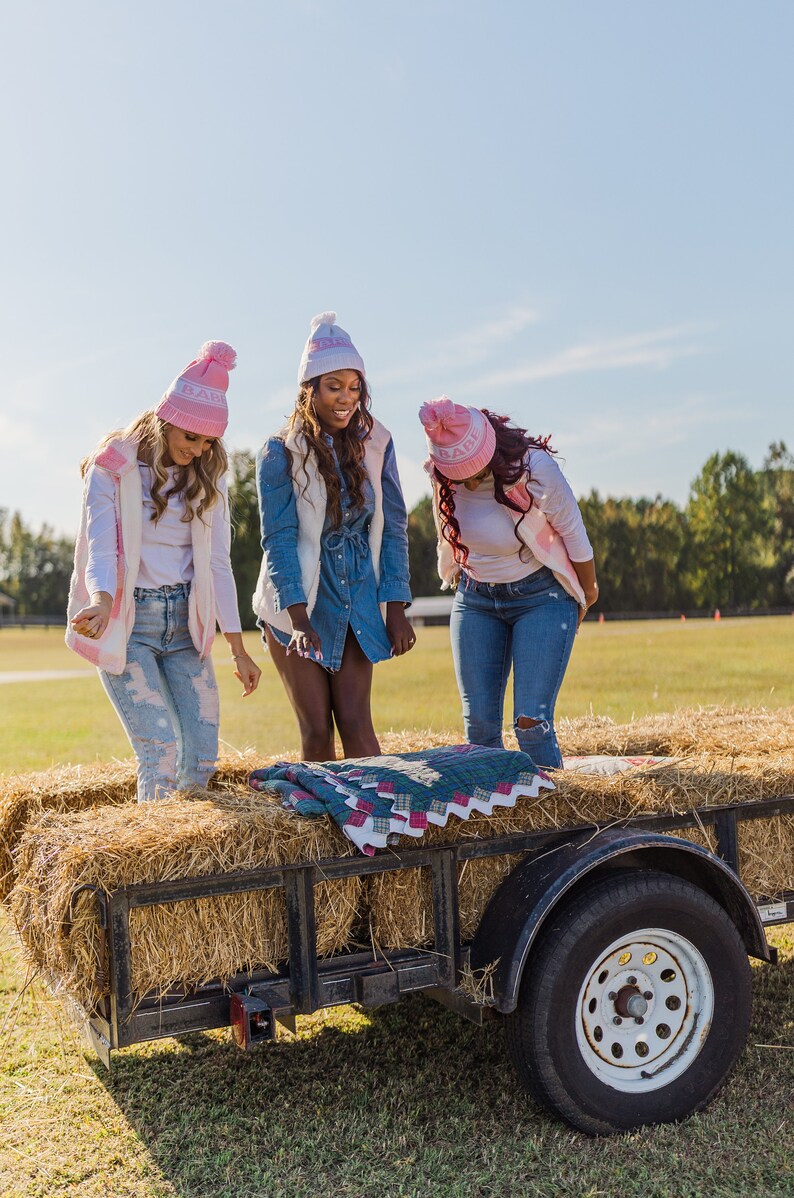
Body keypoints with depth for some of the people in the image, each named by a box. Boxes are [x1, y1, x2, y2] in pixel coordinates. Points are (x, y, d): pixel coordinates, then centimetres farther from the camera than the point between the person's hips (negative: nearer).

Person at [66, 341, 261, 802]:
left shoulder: (207, 478, 9)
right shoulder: (113, 467, -5)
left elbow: (217, 563, 8)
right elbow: (100, 546, -16)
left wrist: (238, 648, 5)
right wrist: (100, 603, -37)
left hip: (184, 621, 5)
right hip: (127, 623, -4)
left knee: (202, 756, -1)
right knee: (162, 750, -16)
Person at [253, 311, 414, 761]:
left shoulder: (376, 444, 0)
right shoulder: (281, 451, -10)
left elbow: (393, 529, 1)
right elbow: (279, 540, -13)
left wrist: (396, 611, -4)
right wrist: (301, 622, -22)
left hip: (357, 603, 2)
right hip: (296, 606, -2)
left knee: (356, 722, -5)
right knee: (317, 729, 0)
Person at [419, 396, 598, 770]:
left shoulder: (535, 470, -23)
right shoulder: (442, 476, -11)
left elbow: (574, 537, -8)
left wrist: (587, 593, 6)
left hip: (541, 598, -4)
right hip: (474, 599, 4)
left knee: (531, 722, -13)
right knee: (479, 725, -1)